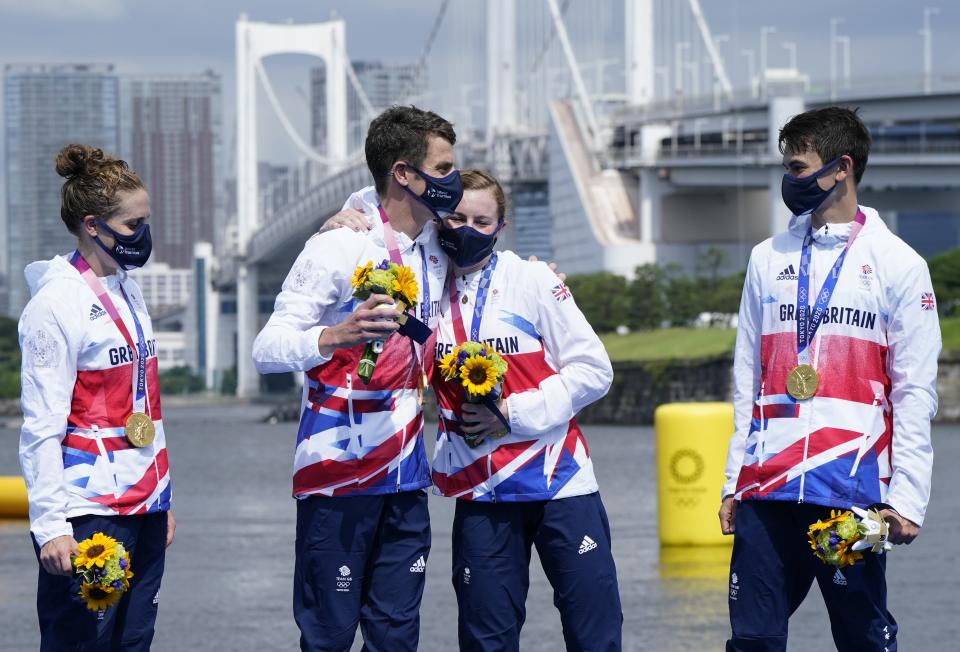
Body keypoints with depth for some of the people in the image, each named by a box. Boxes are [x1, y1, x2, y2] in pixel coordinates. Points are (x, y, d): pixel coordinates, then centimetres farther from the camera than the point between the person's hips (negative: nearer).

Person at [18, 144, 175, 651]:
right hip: (88, 512, -8)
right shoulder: (57, 304, -10)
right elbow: (42, 427, -14)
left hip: (143, 508, 8)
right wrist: (50, 526, -19)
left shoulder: (127, 293, 15)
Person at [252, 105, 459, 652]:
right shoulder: (339, 248, -11)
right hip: (337, 478, -6)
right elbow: (267, 349, -15)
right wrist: (337, 336, -35)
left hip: (406, 479, 6)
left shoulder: (435, 249, 10)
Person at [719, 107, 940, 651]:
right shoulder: (769, 259, 14)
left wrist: (908, 497, -8)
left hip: (853, 489, -4)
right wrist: (734, 481, 12)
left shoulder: (897, 263, 1)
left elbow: (915, 392, -1)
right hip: (769, 491, 4)